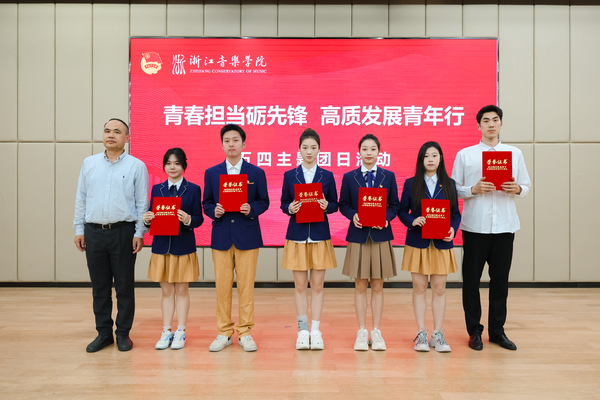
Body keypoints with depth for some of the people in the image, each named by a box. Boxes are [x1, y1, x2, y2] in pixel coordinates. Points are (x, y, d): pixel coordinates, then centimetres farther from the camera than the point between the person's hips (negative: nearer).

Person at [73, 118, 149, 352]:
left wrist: (139, 233, -7)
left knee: (124, 285, 4)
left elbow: (142, 203, -1)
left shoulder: (136, 166, 1)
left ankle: (123, 333, 17)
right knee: (99, 286, 10)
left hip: (123, 232, -3)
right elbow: (81, 199, 12)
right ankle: (103, 333, 22)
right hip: (94, 232, 3)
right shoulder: (89, 163, 10)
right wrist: (79, 229, 8)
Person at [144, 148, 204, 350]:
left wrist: (188, 219, -24)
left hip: (184, 247, -3)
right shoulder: (157, 188, 8)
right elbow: (152, 215, 10)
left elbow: (199, 219, -4)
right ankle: (166, 332, 21)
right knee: (166, 291, 10)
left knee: (182, 290, 6)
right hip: (161, 246, 3)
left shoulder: (193, 189, -1)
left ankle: (180, 332, 18)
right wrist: (147, 219, -12)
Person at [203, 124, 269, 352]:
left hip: (247, 236, -1)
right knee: (222, 286, 5)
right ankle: (224, 333, 18)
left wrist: (252, 209, -14)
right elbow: (206, 203, 11)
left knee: (246, 286, 2)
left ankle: (245, 333, 15)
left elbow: (264, 202, 6)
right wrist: (214, 211, -11)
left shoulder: (256, 173, 5)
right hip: (221, 236, 2)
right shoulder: (211, 173, 9)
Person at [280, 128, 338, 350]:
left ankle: (316, 331, 15)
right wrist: (290, 208, -15)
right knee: (300, 285, 5)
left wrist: (326, 206, -15)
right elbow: (283, 204, 6)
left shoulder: (327, 176, 4)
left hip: (320, 236, 0)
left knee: (317, 285, 4)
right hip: (297, 236, 0)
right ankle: (302, 330, 17)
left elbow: (335, 205, 6)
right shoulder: (290, 175, 4)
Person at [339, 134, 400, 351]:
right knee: (360, 286, 6)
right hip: (358, 235, 0)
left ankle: (376, 332, 18)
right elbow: (343, 204, 5)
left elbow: (394, 205, 6)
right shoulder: (349, 177, 4)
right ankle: (362, 332, 17)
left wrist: (386, 218, -13)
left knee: (377, 286, 7)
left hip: (380, 235, 1)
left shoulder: (388, 176, 5)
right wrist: (353, 216, -14)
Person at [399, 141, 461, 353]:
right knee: (419, 287, 4)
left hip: (441, 243, 1)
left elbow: (456, 213, 8)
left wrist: (453, 229, -11)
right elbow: (402, 211, 3)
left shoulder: (449, 184, 7)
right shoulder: (411, 184, 3)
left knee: (439, 288, 5)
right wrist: (412, 221, -17)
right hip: (417, 242, -1)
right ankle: (421, 334, 14)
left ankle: (437, 334, 16)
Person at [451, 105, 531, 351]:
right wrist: (474, 189, -14)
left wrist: (517, 189, -9)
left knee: (500, 279, 8)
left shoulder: (515, 154, 11)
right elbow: (453, 190, 3)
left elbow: (526, 186, 13)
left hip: (504, 226, 2)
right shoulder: (465, 155, 4)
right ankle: (474, 331, 17)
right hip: (475, 226, -2)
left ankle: (497, 330, 23)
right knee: (471, 279, 4)